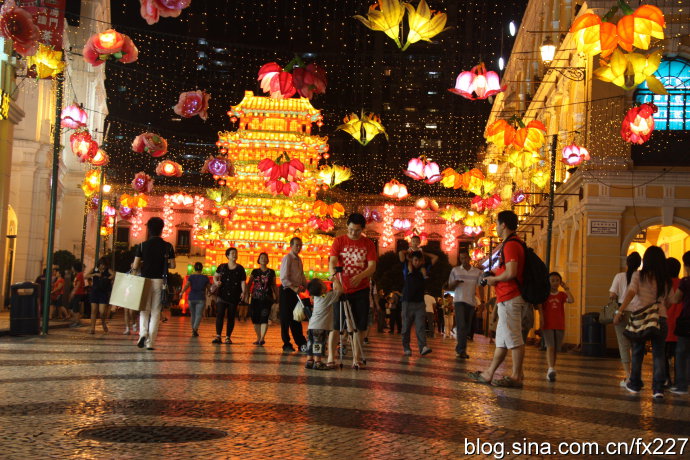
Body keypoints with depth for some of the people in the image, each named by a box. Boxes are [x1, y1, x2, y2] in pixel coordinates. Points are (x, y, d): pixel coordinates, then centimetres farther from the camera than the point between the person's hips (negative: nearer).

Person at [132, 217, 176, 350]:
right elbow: (172, 265, 0)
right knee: (155, 312, 5)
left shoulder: (142, 246, -2)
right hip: (160, 281, 0)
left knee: (144, 310, 13)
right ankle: (150, 342, 3)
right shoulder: (168, 246, 0)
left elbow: (135, 266, -3)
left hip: (145, 280, 0)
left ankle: (143, 333, -11)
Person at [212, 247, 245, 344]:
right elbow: (215, 276, 18)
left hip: (234, 297, 0)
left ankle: (228, 337, 9)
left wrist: (243, 292, -14)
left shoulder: (240, 269, 6)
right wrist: (216, 282, -4)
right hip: (222, 295, 0)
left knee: (231, 317, 2)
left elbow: (243, 281, 1)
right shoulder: (222, 267, 8)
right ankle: (218, 336, -11)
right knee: (219, 315, -11)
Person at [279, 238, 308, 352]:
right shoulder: (287, 258, -10)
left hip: (295, 291, 8)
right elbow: (283, 278, -18)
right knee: (286, 318, -1)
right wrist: (294, 288, -28)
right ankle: (286, 345, 6)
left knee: (296, 319, 10)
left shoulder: (299, 259, 15)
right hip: (287, 291, -8)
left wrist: (307, 286, 9)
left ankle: (301, 344, 11)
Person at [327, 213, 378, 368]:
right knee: (335, 324, -2)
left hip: (361, 290, 2)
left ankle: (356, 358, 12)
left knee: (359, 326, 4)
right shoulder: (339, 241, 0)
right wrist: (333, 275, -32)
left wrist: (360, 276, -23)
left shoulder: (368, 244, 4)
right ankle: (330, 357, 3)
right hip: (342, 289, -2)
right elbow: (332, 262, -11)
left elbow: (372, 266, -4)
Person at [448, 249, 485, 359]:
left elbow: (480, 287, 5)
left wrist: (482, 301, -6)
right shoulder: (455, 270, 6)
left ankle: (459, 349, 15)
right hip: (459, 301, -2)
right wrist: (455, 282, -15)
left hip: (471, 302, 2)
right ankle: (462, 350, -19)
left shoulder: (477, 272, 7)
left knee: (467, 327, 6)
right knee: (461, 325, -15)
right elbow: (450, 287, 8)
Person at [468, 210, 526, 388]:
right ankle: (489, 374, 18)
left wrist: (494, 279, -8)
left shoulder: (510, 244, -13)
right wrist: (494, 276, 15)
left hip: (509, 298, -11)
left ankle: (516, 376, -3)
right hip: (508, 298, 11)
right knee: (502, 339, 12)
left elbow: (511, 273, -23)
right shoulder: (512, 243, 19)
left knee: (514, 339, -6)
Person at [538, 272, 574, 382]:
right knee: (550, 347, -16)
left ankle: (550, 372, 17)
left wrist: (566, 288, -8)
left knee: (555, 349, 7)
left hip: (559, 326, 3)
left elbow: (571, 300, -9)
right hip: (548, 325, -3)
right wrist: (542, 320, -11)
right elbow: (540, 308, 0)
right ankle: (551, 369, -28)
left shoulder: (562, 294, 9)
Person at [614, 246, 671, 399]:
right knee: (658, 354, 5)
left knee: (637, 353, 13)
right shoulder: (666, 280, 6)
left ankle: (635, 385, 24)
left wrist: (619, 312, -12)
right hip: (661, 318, 1)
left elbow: (630, 294, -12)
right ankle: (658, 389, -3)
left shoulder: (639, 276, -3)